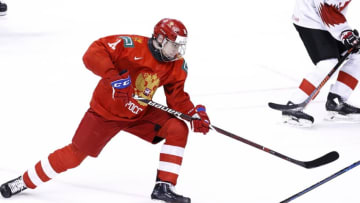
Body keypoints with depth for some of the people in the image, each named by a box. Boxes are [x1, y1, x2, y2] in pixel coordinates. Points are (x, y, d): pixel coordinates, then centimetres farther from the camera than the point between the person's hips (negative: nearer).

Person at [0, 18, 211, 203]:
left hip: (141, 114, 5)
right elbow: (93, 53, -34)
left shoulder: (177, 66, -7)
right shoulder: (133, 46, -27)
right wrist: (113, 76, -46)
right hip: (106, 111, -5)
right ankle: (25, 181, 20)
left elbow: (177, 96, 1)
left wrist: (195, 113, -16)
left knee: (178, 130, -14)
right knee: (75, 154, 0)